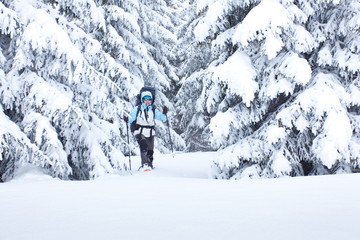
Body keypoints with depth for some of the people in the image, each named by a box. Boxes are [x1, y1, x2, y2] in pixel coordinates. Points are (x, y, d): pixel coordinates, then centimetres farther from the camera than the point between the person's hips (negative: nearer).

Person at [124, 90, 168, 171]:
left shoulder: (154, 110, 5)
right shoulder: (138, 109, 1)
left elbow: (163, 118, -2)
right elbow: (131, 118, -5)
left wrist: (164, 113, -21)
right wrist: (127, 119, -26)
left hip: (150, 134, 3)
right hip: (140, 132, -3)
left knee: (150, 151, 8)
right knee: (143, 147, -28)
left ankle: (149, 165, 30)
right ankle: (145, 164, -37)